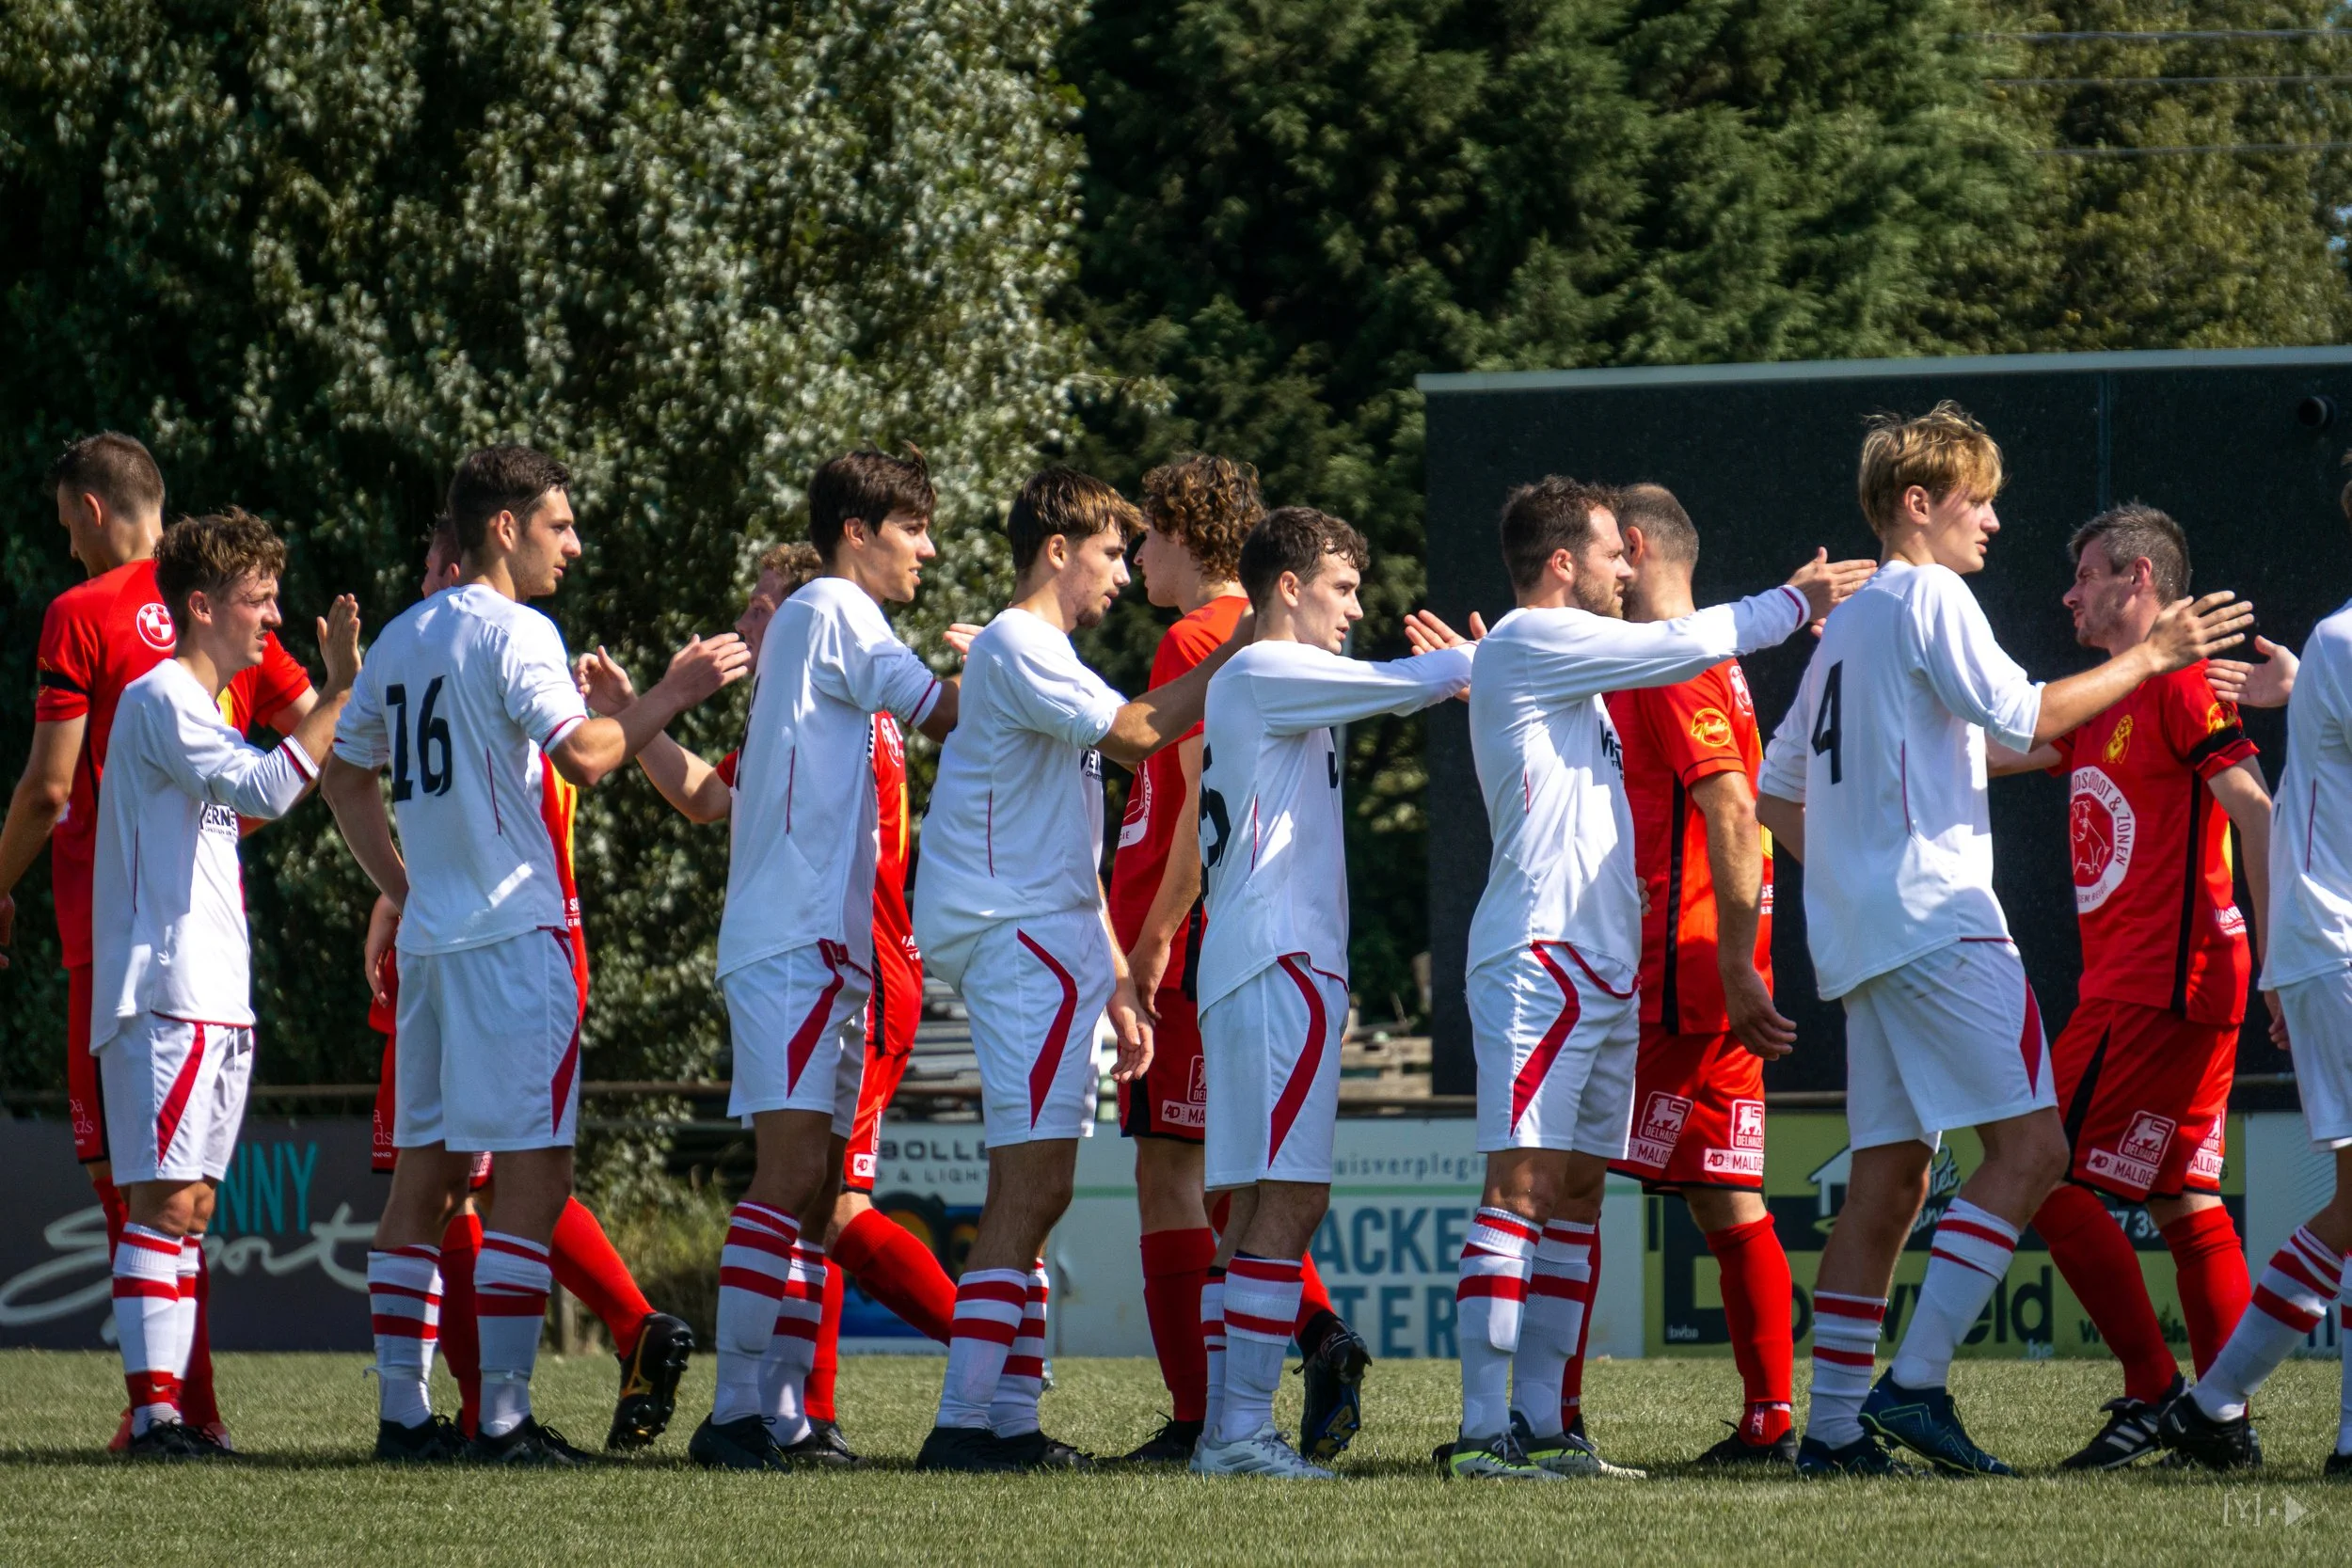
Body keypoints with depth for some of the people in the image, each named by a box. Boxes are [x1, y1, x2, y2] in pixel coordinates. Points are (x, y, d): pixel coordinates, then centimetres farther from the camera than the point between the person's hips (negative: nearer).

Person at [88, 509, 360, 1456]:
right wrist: (342, 689, -20)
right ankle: (152, 1410, -18)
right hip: (165, 998, -10)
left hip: (214, 1003, 10)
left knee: (190, 1206, 7)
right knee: (164, 1201, -14)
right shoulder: (160, 700, -10)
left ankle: (172, 1406, 7)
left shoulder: (198, 706, 22)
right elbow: (268, 791, -23)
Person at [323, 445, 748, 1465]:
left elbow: (346, 778, 22)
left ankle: (401, 1411, 9)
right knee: (533, 1174, -7)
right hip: (517, 932, -8)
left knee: (426, 1170, 10)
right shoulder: (514, 633, -10)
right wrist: (672, 694, -10)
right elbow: (584, 757, -22)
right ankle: (503, 1416, -11)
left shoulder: (401, 640, 16)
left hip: (431, 940, 8)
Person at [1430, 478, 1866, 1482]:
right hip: (1540, 959, -10)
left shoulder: (1568, 660, 22)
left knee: (1576, 1195, 9)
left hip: (1601, 969, 10)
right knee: (1523, 1186, -14)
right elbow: (1682, 647, -8)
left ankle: (1542, 1426, 10)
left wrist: (1790, 610, 20)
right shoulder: (1531, 640, -7)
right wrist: (1796, 604, 3)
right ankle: (1482, 1430, -18)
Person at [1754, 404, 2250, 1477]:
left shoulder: (1847, 623, 23)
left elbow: (1776, 791, 25)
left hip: (1860, 935, 10)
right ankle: (1916, 1382, -19)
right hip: (1937, 920, -10)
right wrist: (2148, 657, -8)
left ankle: (1834, 1423, 3)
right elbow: (2023, 717, -15)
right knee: (2029, 1145, -12)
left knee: (1888, 1177, 8)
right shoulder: (1928, 598, -5)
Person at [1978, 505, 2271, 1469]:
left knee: (2049, 1173, -10)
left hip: (2155, 985, -10)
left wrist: (2275, 953, -20)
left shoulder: (2178, 684, -9)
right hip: (2147, 985, 10)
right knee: (2181, 1197, 7)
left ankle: (2154, 1392, -10)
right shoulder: (2098, 708, 20)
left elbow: (2254, 808, -15)